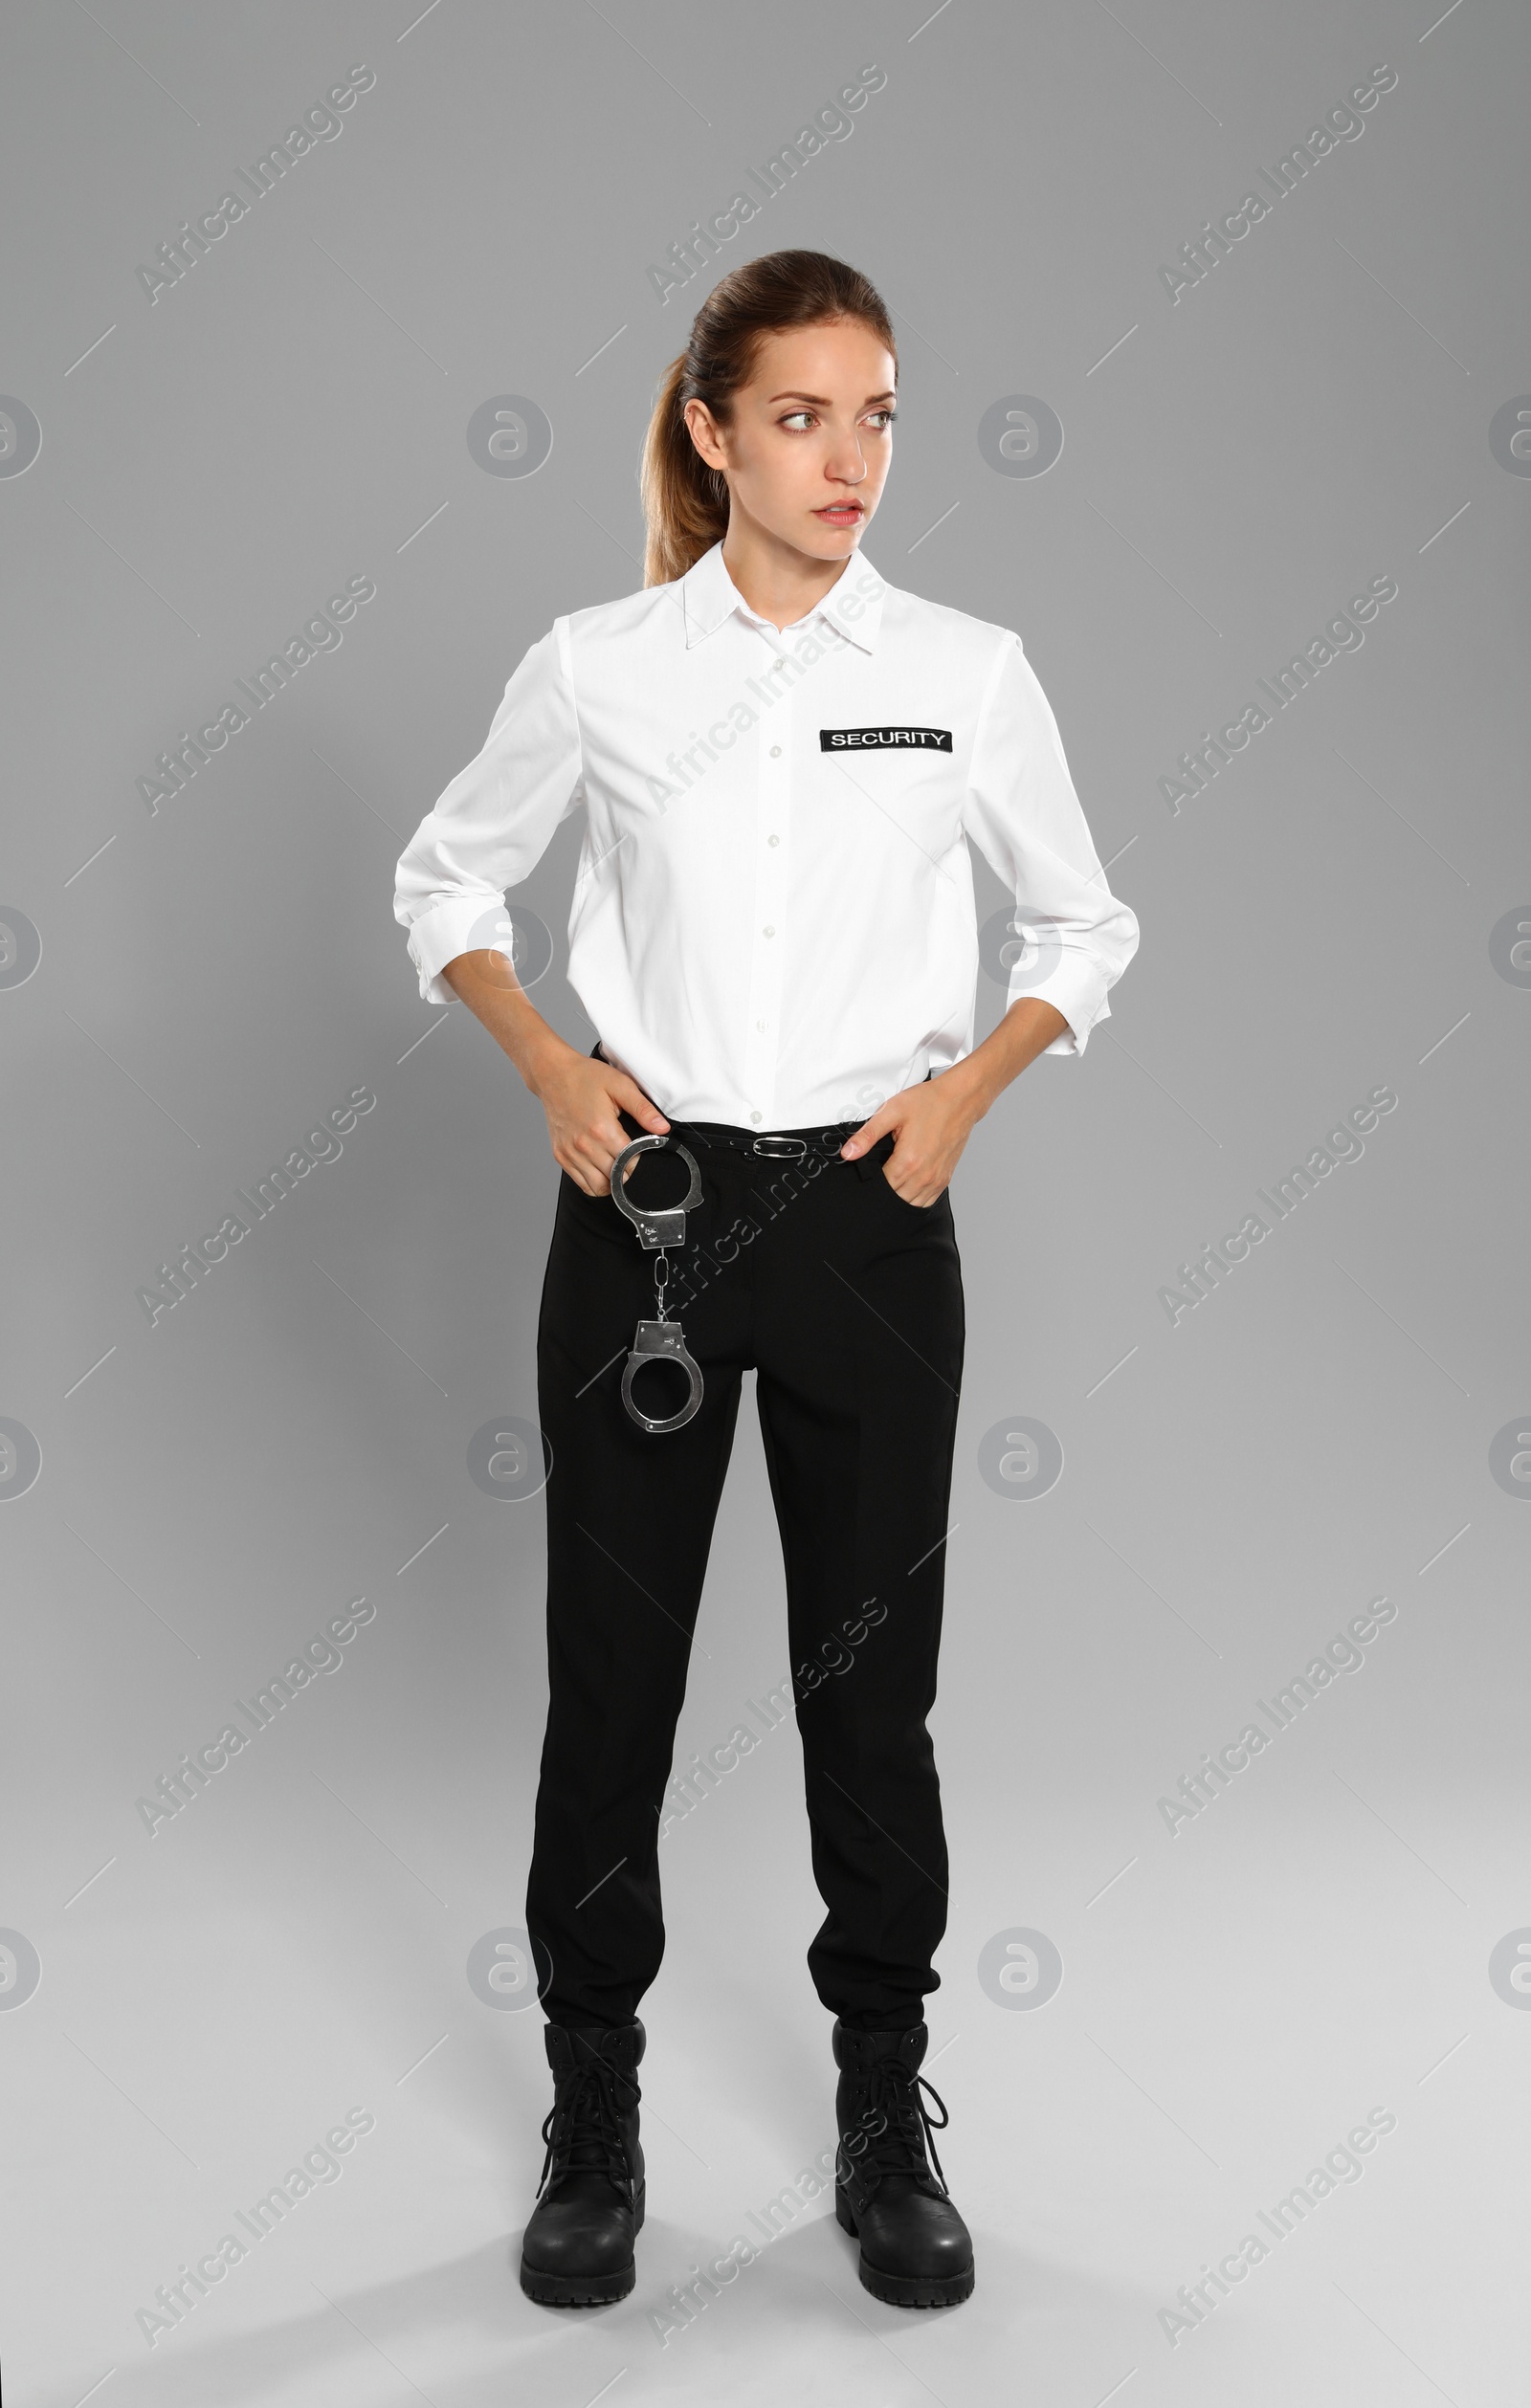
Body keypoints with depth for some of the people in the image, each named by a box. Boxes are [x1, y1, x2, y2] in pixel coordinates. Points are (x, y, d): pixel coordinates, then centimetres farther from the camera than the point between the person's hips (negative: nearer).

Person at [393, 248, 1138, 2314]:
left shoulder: (967, 670, 0)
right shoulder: (596, 669, -1)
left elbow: (1087, 929, 11)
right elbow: (445, 886, 12)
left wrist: (966, 1083, -5)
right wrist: (549, 1064, -3)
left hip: (869, 1220, 0)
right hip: (642, 1211, 0)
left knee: (871, 1675, 8)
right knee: (611, 1672, 7)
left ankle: (886, 2119, 26)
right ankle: (595, 2119, 25)